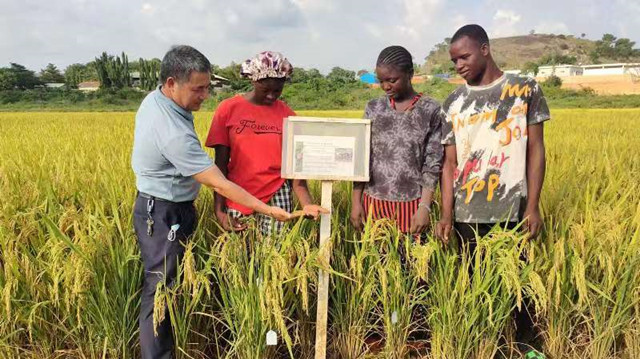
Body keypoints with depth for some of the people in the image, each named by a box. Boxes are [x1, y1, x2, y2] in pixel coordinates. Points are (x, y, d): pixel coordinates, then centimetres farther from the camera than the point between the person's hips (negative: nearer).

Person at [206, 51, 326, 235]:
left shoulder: (288, 115, 1)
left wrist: (306, 204, -18)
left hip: (277, 197, 0)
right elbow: (220, 163, -2)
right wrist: (219, 210, -8)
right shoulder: (228, 109, -3)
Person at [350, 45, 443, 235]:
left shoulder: (431, 110, -2)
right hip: (374, 200, 2)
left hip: (411, 202, -2)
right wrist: (356, 202, 2)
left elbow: (433, 163, -4)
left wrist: (424, 207, -10)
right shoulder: (373, 108, 6)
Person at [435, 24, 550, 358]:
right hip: (467, 214, 2)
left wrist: (533, 206, -5)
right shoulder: (453, 103, 6)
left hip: (512, 211, -2)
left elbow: (535, 150, 1)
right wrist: (446, 214, -5)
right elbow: (450, 162, 4)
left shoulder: (526, 90, 1)